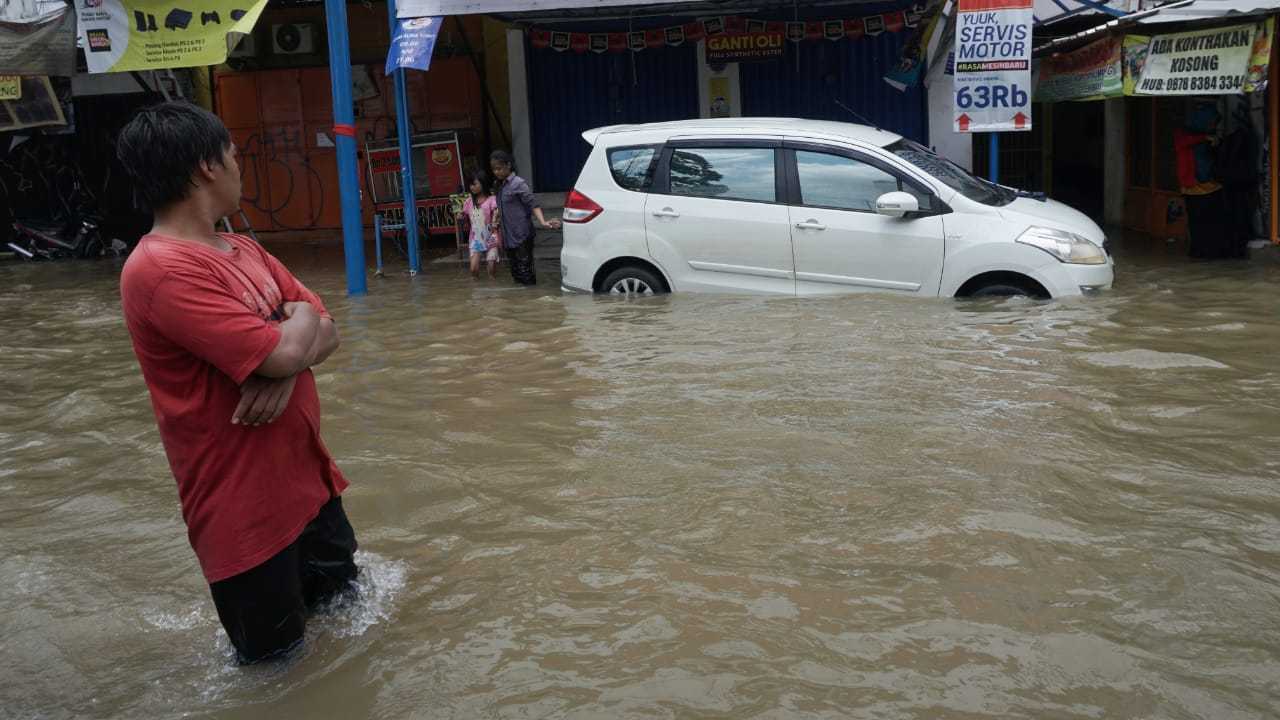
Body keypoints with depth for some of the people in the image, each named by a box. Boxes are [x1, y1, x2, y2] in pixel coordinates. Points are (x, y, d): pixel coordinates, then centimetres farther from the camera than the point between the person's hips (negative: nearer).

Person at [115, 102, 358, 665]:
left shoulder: (244, 251, 8)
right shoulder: (162, 271, -23)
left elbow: (325, 333, 6)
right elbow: (284, 352, -29)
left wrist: (286, 363, -17)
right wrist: (300, 321, -6)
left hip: (307, 476, 9)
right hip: (246, 504, -8)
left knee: (344, 600, 22)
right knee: (278, 660, 7)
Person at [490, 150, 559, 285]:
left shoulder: (518, 184, -10)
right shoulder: (500, 185, 13)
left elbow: (533, 204, -14)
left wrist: (542, 222, -29)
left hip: (522, 236, -8)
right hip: (509, 237, 8)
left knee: (525, 272, -8)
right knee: (515, 273, 11)